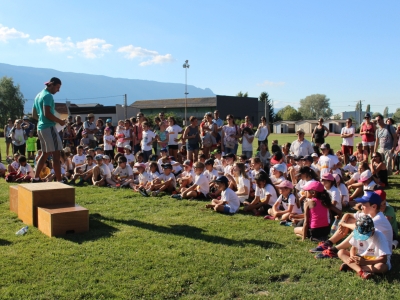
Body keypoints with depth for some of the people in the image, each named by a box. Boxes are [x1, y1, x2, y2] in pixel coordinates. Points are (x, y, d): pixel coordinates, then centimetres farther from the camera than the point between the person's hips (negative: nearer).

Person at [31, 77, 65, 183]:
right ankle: (59, 181, -10)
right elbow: (47, 113, -22)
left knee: (45, 154, 17)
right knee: (56, 154, -9)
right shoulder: (48, 96, -12)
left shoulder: (39, 95, 18)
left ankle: (36, 178, 20)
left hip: (40, 127, 10)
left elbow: (34, 114, 21)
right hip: (49, 127, -10)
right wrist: (60, 121, -12)